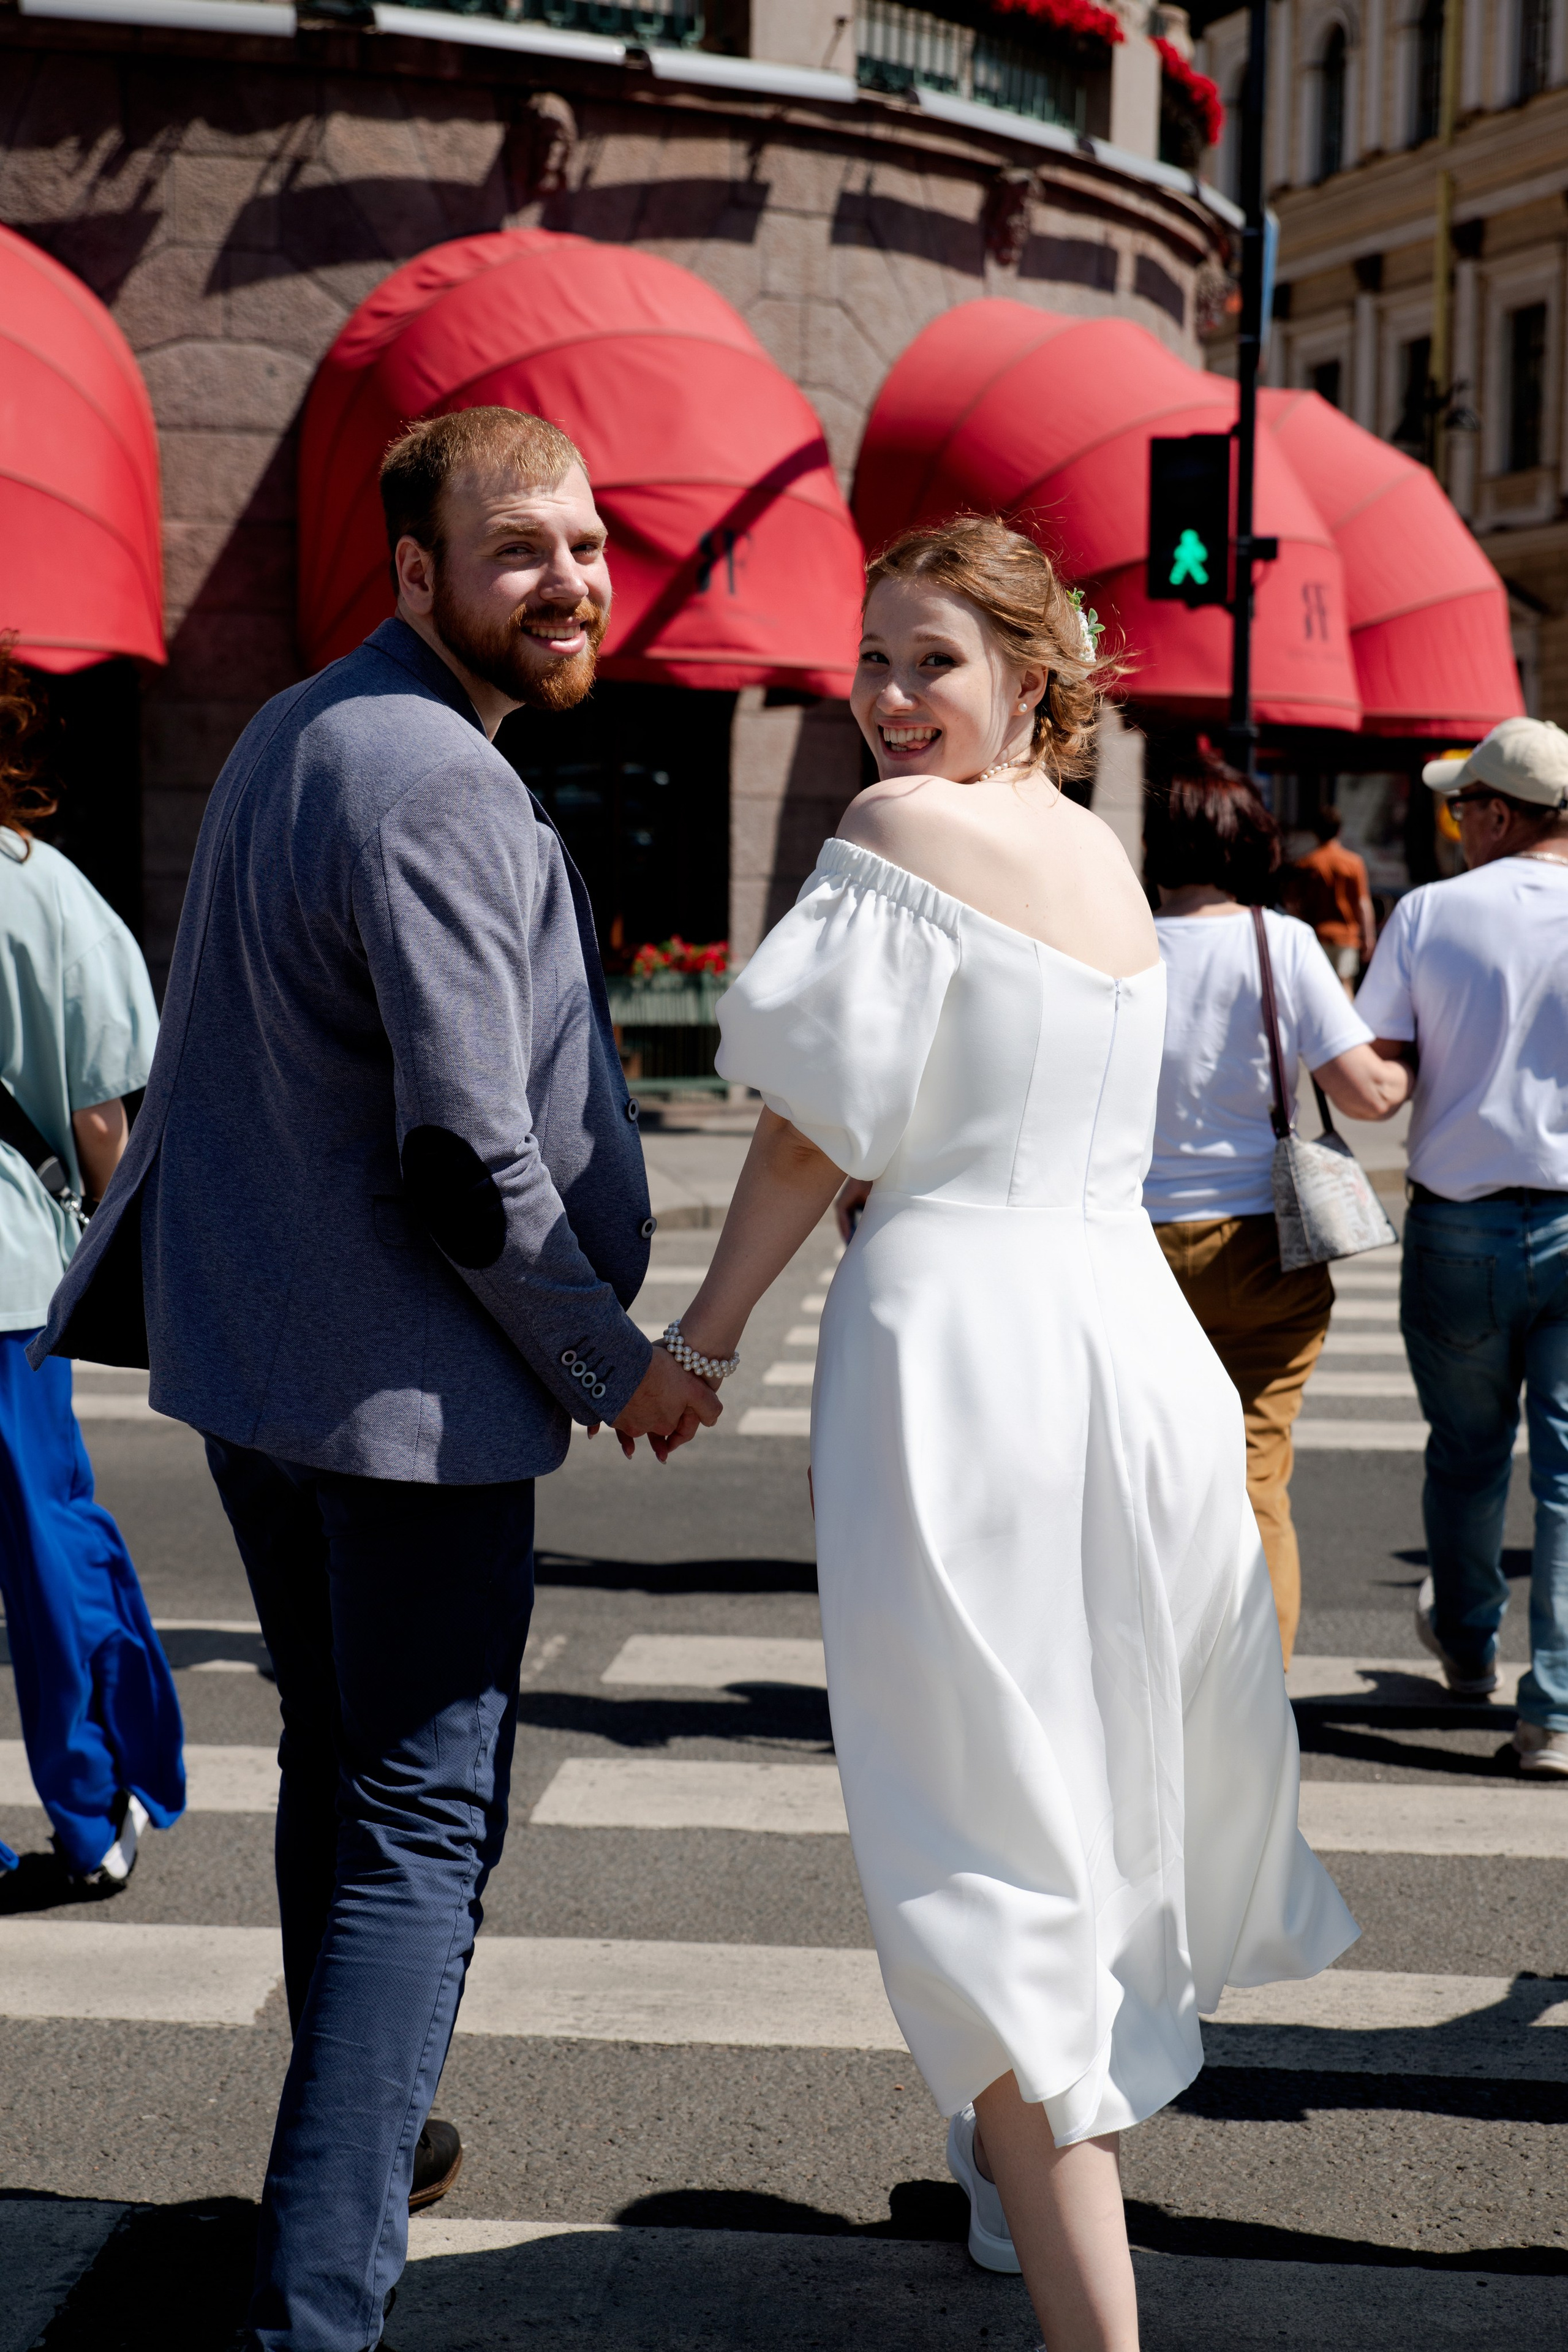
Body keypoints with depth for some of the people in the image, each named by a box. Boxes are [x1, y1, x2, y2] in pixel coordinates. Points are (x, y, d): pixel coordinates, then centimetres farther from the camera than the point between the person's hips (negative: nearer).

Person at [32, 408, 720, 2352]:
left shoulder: (283, 738, 11)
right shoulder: (439, 790, -21)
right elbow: (470, 1166, -23)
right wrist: (621, 1369, -10)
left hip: (248, 1356, 10)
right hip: (409, 1388, -10)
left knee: (335, 1765, 23)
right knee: (422, 1822, -3)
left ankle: (365, 2137, 41)